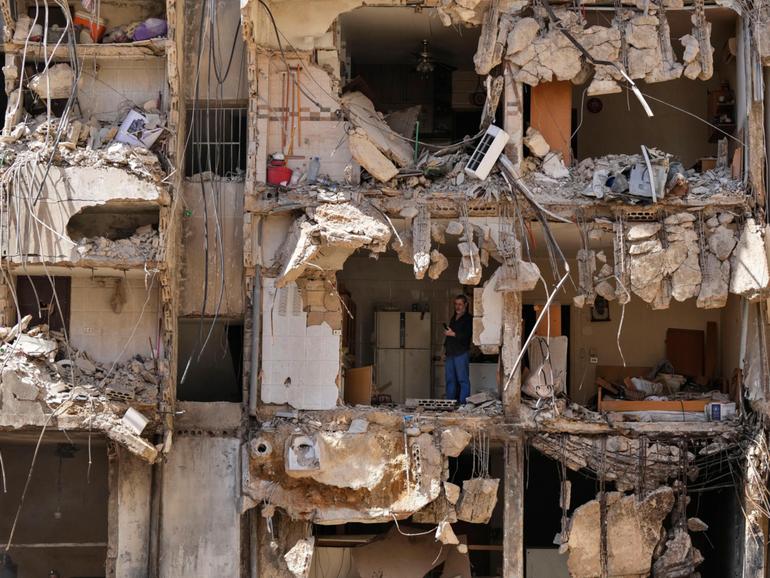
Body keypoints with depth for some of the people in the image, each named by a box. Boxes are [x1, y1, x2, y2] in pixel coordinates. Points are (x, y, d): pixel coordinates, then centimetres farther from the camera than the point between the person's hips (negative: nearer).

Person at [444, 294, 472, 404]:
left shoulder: (468, 319, -2)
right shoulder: (454, 318, 22)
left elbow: (467, 335, -14)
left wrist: (453, 334, -18)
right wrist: (445, 346, 19)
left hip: (461, 353, -8)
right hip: (450, 353, 8)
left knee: (463, 380, -9)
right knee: (450, 379, 6)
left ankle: (463, 402, -11)